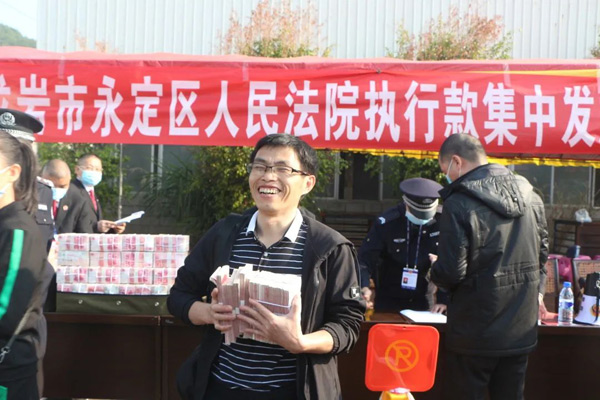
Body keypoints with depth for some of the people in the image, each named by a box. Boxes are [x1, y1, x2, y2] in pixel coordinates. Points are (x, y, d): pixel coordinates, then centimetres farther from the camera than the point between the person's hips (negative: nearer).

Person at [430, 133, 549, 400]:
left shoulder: (459, 203, -18)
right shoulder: (529, 194, 4)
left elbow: (451, 273, -19)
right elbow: (542, 253, 13)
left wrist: (435, 269, 2)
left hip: (476, 333, -6)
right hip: (522, 330, 7)